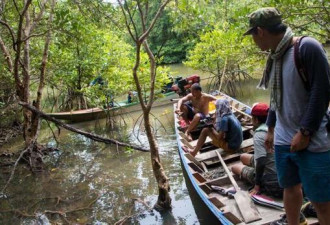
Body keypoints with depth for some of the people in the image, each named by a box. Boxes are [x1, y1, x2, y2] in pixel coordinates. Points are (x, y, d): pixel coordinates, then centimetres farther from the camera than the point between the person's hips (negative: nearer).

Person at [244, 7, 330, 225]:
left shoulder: (307, 47, -13)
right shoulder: (275, 57, 10)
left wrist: (305, 132, -18)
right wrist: (271, 128, 20)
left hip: (311, 142, -7)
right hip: (282, 140, 7)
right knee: (290, 188, 18)